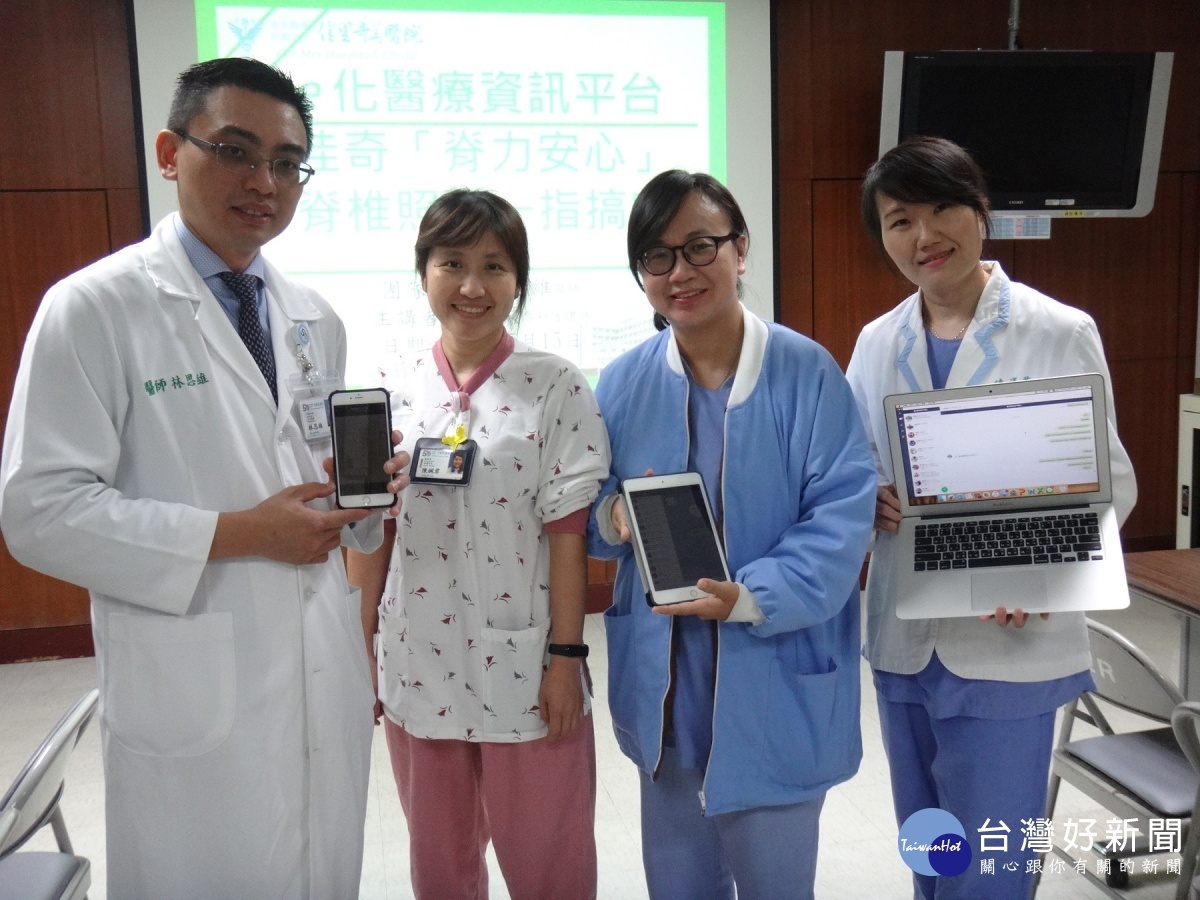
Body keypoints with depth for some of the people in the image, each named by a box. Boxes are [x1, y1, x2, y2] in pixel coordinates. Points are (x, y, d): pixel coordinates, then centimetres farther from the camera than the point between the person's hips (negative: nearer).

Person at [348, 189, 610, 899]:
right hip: (419, 664, 3)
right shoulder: (394, 390, 2)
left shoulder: (556, 387, -8)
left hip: (523, 665, -3)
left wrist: (566, 656, -10)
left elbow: (568, 531, -9)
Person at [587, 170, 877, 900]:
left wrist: (750, 598, -27)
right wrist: (615, 516, -17)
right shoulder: (623, 383, -1)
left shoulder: (807, 372, -12)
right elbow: (590, 518, 6)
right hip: (665, 677, 4)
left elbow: (842, 513, -15)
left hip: (776, 679, -3)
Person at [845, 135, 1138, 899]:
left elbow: (1111, 481, -5)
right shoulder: (877, 342, 5)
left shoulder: (1063, 332, -7)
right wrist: (871, 497, -13)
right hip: (903, 639, 4)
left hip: (1010, 641, -4)